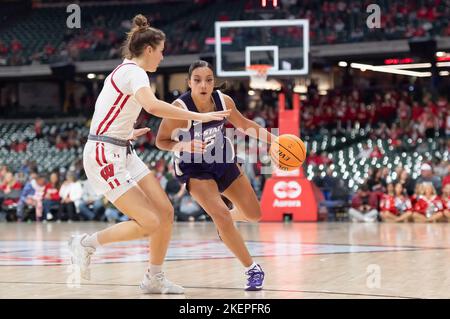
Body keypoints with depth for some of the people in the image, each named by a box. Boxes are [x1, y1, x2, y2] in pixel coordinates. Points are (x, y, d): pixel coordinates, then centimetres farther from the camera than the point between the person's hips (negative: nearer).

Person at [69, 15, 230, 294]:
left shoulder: (125, 70, 15)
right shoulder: (134, 72, -14)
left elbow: (107, 112, 23)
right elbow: (152, 105, -35)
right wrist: (198, 116, -32)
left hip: (123, 154, 10)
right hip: (105, 156, -10)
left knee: (165, 211, 3)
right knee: (149, 222, -13)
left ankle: (154, 279, 14)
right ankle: (86, 243, 4)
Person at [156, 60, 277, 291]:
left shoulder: (224, 101, -15)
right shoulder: (180, 108, -29)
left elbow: (243, 124, 3)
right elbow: (161, 141, -17)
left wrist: (274, 140, -5)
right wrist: (184, 145, -37)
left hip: (223, 161, 5)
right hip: (195, 169, -5)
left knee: (253, 214, 10)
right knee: (221, 215, -22)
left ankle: (225, 221, 47)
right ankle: (252, 269, -6)